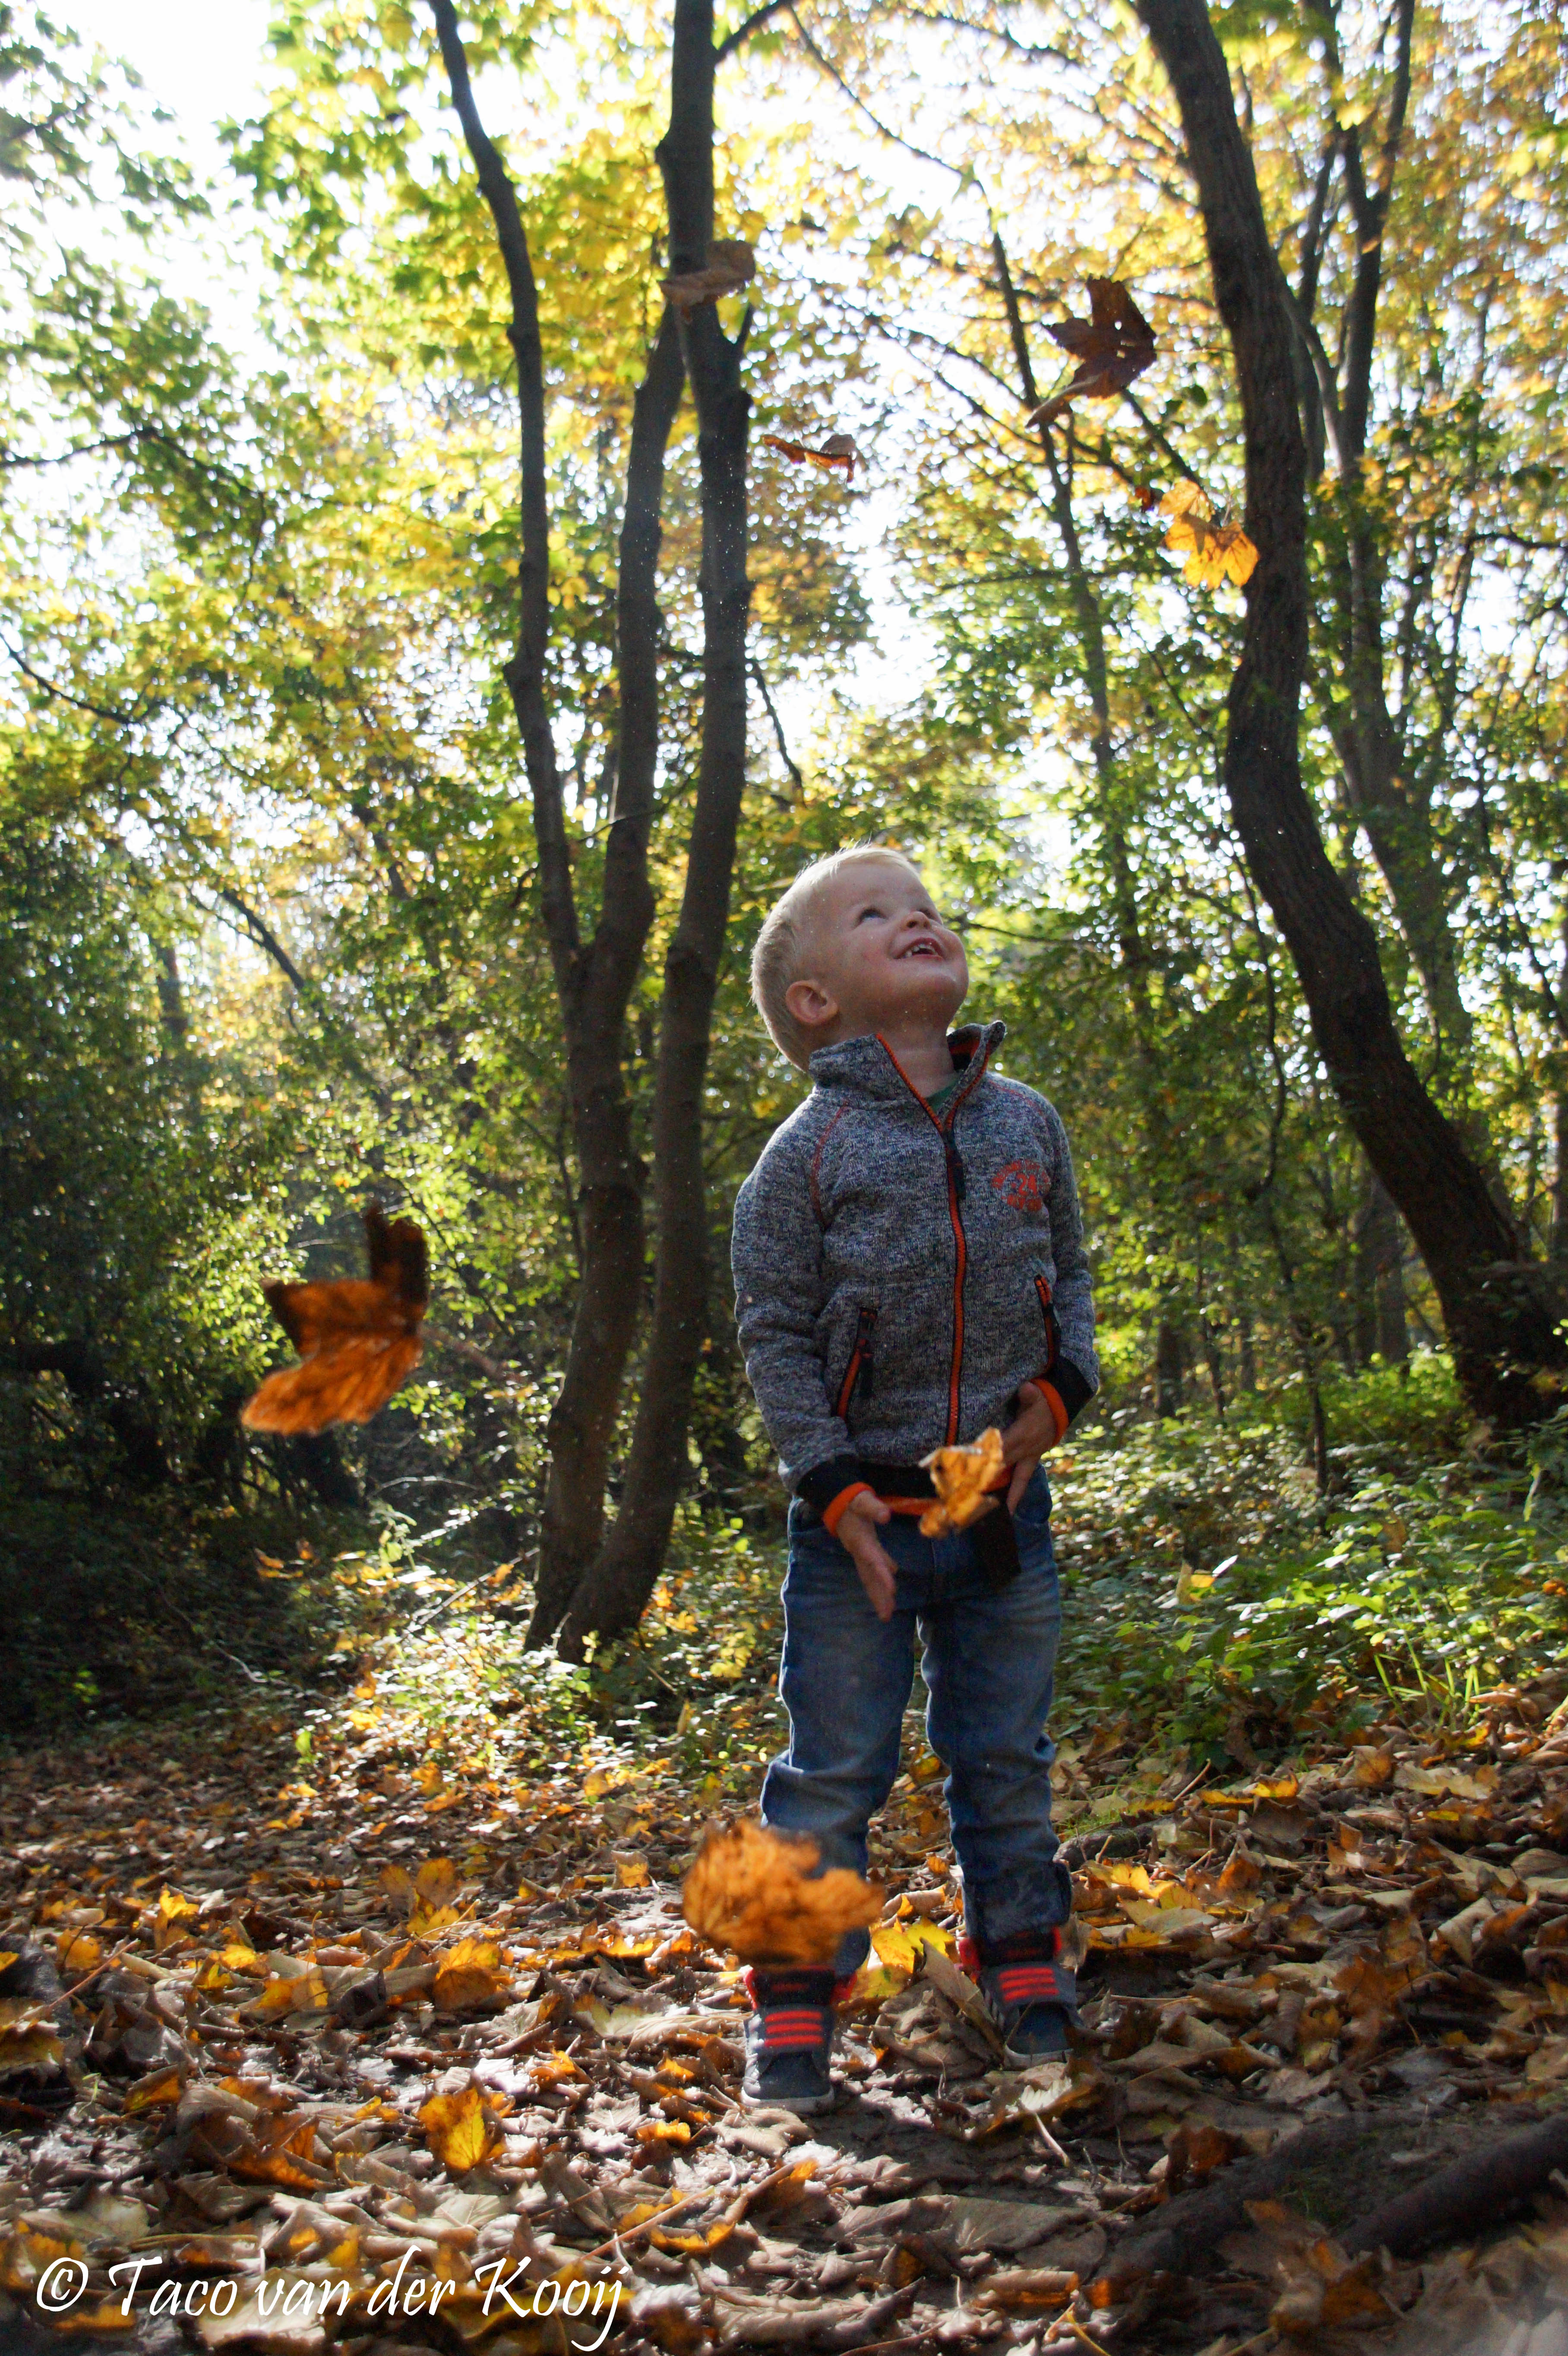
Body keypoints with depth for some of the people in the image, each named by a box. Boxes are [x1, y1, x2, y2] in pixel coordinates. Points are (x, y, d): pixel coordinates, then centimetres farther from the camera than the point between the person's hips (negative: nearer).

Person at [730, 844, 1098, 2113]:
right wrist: (833, 1488, -13)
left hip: (1005, 1503, 3)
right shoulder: (809, 1151, -9)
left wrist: (1062, 1389, -3)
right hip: (861, 1516, -3)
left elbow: (1069, 1275, 14)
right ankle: (798, 1995, 22)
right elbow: (775, 1332, -7)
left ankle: (1022, 1958, 36)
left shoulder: (1027, 1121, 3)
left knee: (1006, 1756, 17)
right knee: (834, 1770, 6)